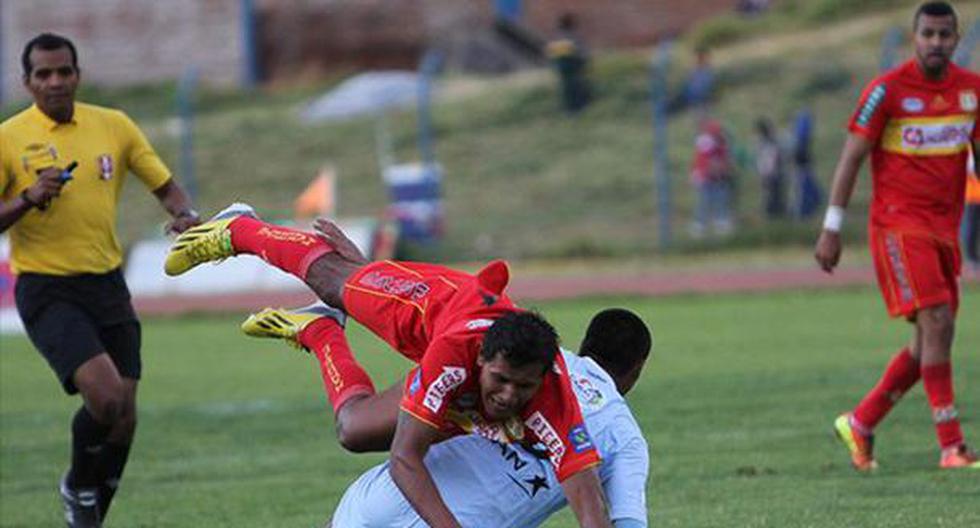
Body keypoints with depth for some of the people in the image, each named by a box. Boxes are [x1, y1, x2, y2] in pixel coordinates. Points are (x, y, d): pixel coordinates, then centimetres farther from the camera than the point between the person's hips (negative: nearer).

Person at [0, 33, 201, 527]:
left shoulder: (113, 126, 6)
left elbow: (165, 186, 12)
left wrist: (185, 216, -9)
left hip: (107, 285, 5)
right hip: (46, 291, -5)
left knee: (123, 416, 3)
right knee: (104, 394, -23)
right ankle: (79, 486, 7)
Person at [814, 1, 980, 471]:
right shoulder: (887, 90, -8)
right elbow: (851, 156, -5)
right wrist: (831, 229, -7)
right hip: (898, 225, -6)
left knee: (929, 343, 6)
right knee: (937, 325, -18)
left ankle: (859, 423, 22)